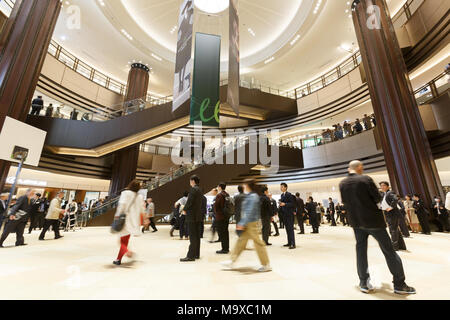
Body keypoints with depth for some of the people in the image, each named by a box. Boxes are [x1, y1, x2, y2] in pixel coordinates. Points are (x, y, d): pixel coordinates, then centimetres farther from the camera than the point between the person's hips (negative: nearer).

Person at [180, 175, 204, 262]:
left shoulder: (193, 189, -13)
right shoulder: (200, 190, 15)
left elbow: (189, 201, -19)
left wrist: (184, 209, -5)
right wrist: (186, 208, 14)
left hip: (192, 216, -9)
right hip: (198, 216, 9)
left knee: (192, 236, -5)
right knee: (197, 236, 14)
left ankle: (191, 256, 0)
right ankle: (196, 254, 22)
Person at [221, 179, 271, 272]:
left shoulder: (253, 196, -17)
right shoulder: (249, 196, 12)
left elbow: (249, 212, -24)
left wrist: (242, 224, -23)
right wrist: (242, 223, 20)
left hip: (251, 223, -10)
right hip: (247, 224, 10)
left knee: (258, 243, 1)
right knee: (241, 241, 13)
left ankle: (266, 265, 17)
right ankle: (232, 262, 23)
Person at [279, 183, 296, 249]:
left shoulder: (289, 194, -12)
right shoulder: (282, 195, 14)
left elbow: (292, 204, -16)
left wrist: (284, 204, -23)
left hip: (289, 214, -8)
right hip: (284, 214, 8)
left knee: (290, 228, -5)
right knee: (287, 229, 13)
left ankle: (293, 244, 0)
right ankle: (289, 243, 22)